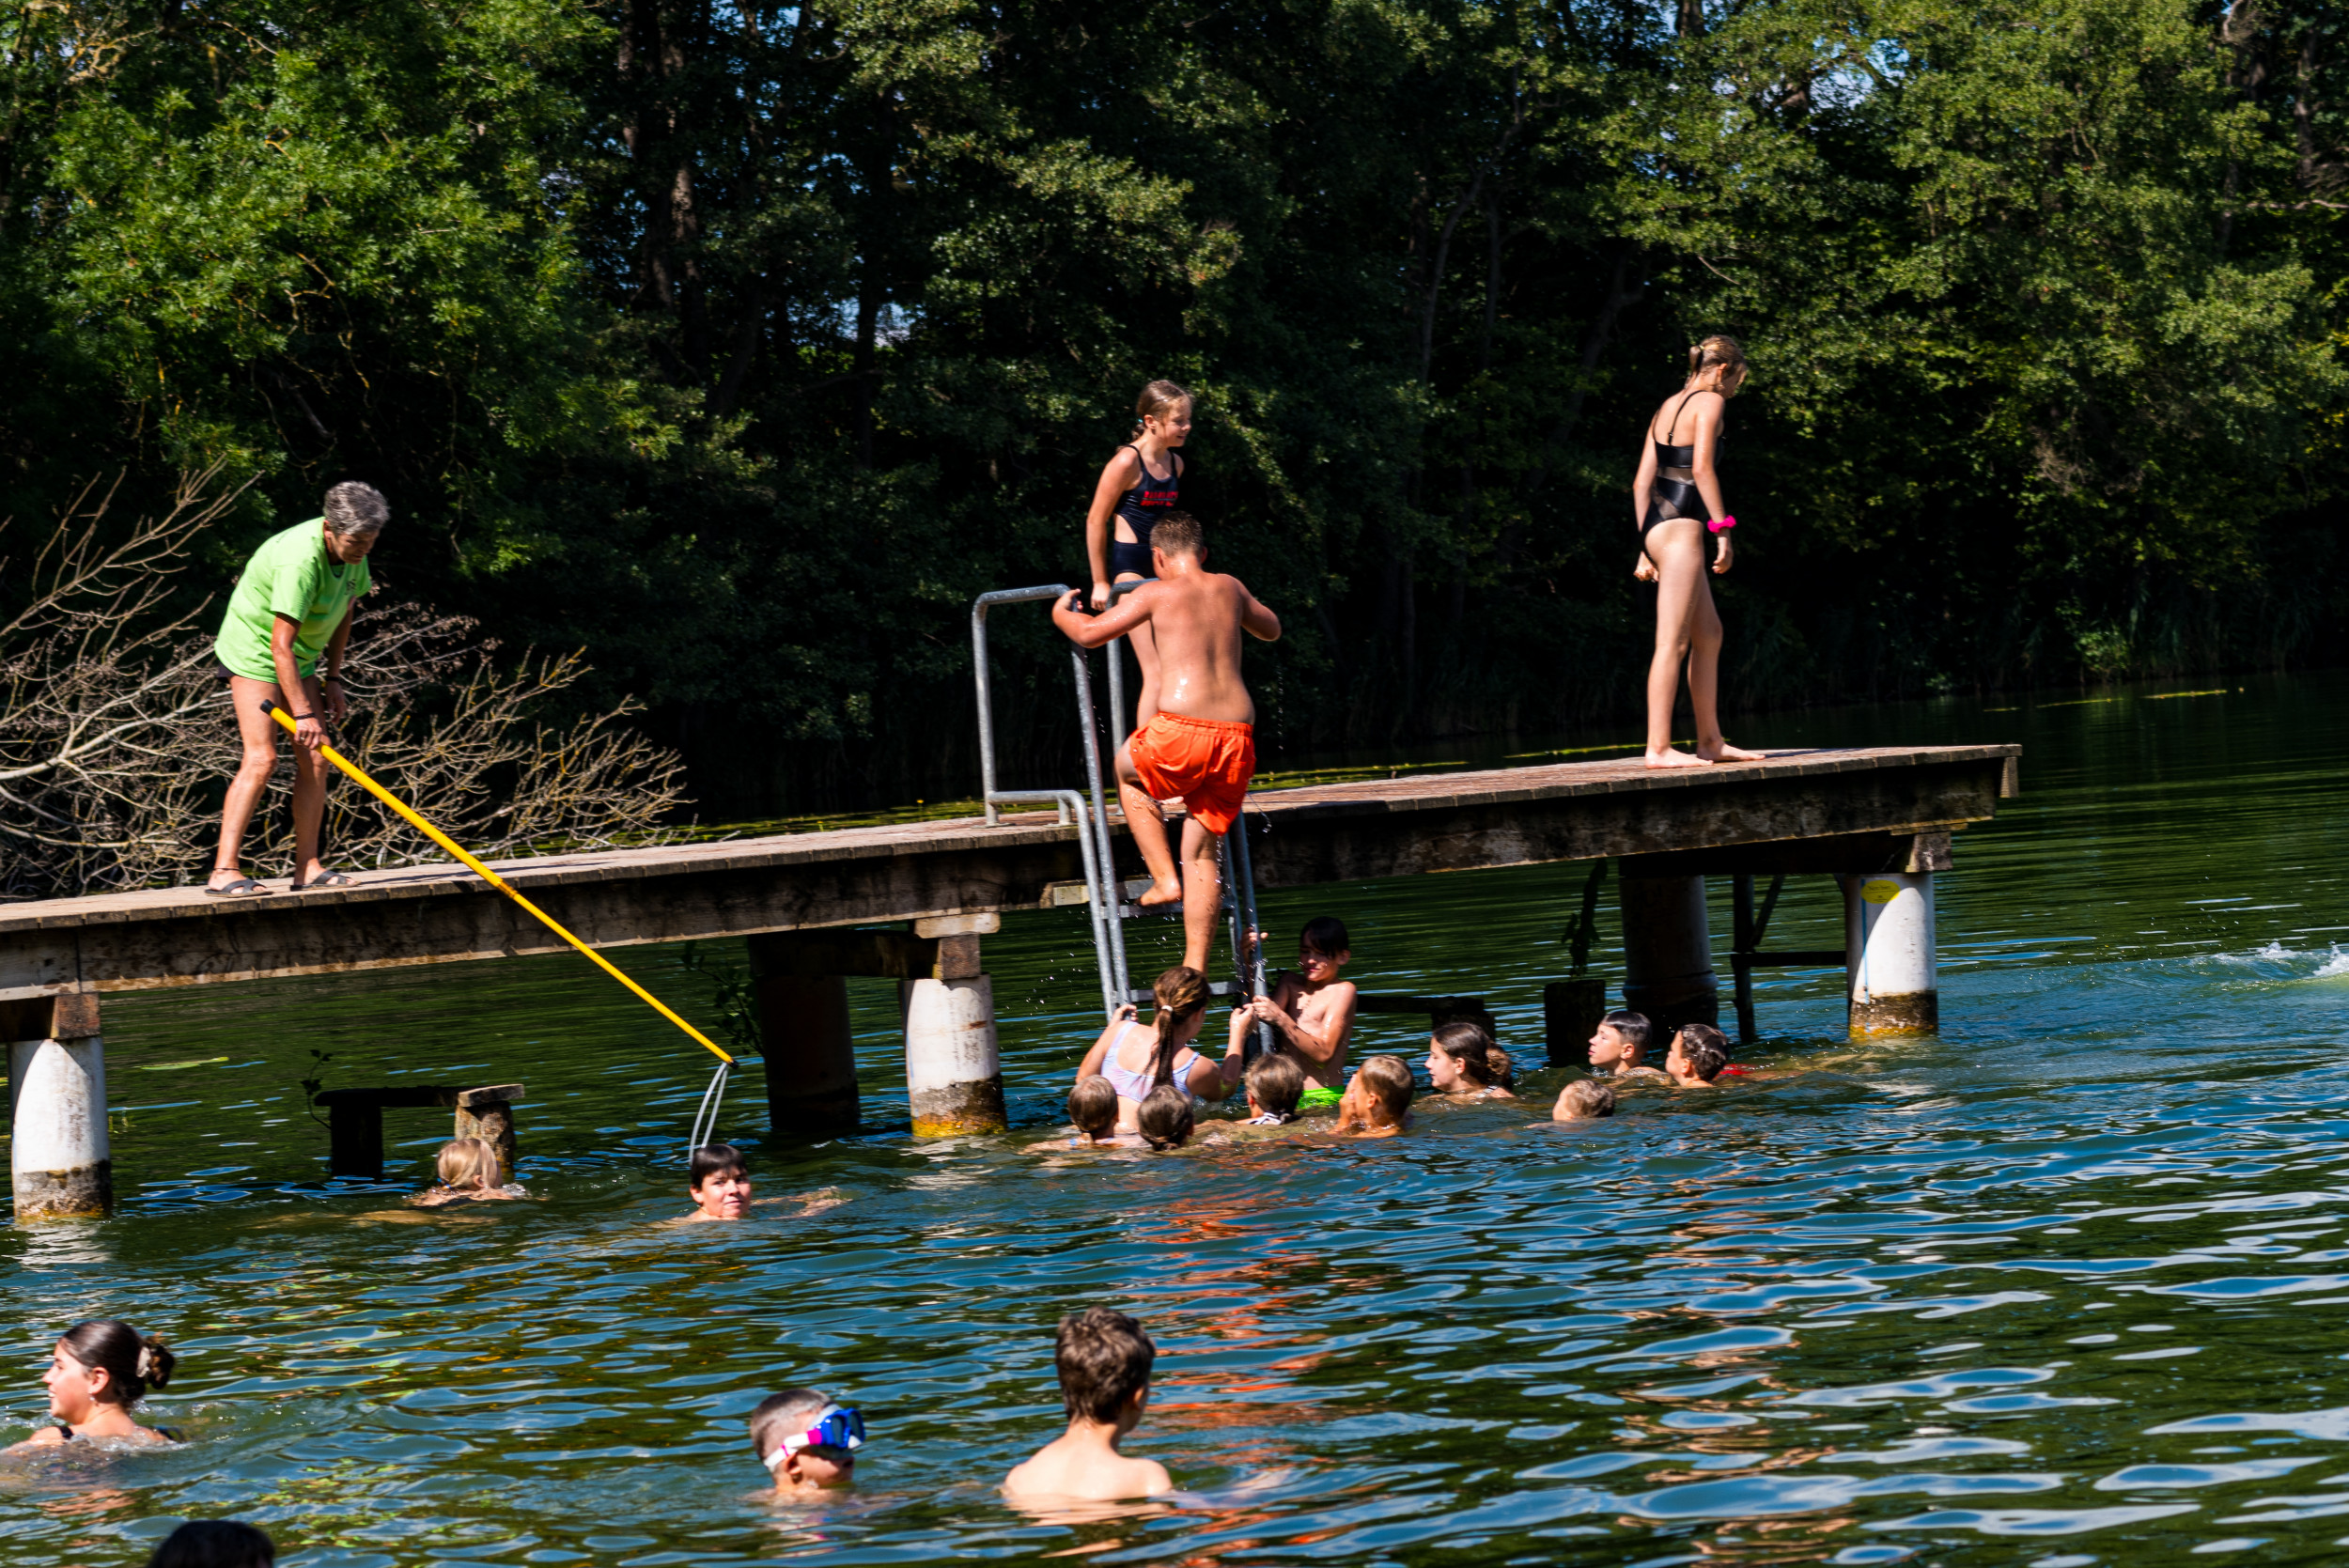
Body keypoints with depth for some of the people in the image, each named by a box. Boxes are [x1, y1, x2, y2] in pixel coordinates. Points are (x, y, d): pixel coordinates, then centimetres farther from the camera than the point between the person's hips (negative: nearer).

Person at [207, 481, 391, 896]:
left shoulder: (352, 553, -5)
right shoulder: (299, 561, -32)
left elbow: (342, 612, 13)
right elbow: (280, 645, -33)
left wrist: (332, 679, 10)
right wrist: (302, 714, -33)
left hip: (300, 659, 9)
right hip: (253, 650, -9)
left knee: (314, 759, 1)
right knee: (261, 758, -18)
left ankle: (307, 866, 4)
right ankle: (224, 872, -21)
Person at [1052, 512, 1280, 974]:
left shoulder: (1158, 593, 2)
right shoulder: (1229, 588, 17)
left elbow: (1090, 633, 6)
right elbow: (1271, 629, 36)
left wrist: (1061, 613, 27)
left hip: (1183, 731, -5)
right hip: (1237, 736, 5)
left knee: (1128, 772, 28)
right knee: (1201, 853, 13)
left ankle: (1164, 879, 15)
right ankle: (1194, 971, 8)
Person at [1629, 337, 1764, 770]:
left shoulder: (1667, 407, 20)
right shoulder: (1709, 402, -5)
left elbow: (1643, 481, 17)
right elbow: (1702, 468, -16)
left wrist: (1645, 549, 18)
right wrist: (1723, 530, -14)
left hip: (1656, 524, 9)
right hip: (1681, 527, -9)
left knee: (1709, 634, 16)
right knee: (1673, 642, -10)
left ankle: (1711, 742, 19)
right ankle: (1658, 748, -13)